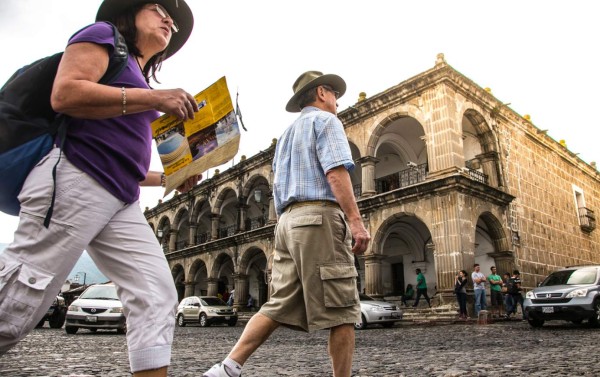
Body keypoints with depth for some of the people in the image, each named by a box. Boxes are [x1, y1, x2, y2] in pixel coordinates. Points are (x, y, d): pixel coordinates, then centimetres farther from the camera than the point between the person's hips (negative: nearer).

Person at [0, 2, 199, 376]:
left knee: (157, 296, -2)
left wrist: (169, 178, 17)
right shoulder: (104, 36, 8)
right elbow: (65, 94, -12)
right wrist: (154, 98, -13)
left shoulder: (139, 86, 27)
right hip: (73, 183, -8)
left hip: (120, 203, 9)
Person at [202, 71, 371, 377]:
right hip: (319, 216, -8)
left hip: (288, 220, 8)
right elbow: (336, 171, -13)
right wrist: (355, 221, -18)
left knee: (279, 306, 4)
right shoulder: (325, 120, 4)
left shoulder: (287, 133, 29)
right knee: (340, 309, -4)